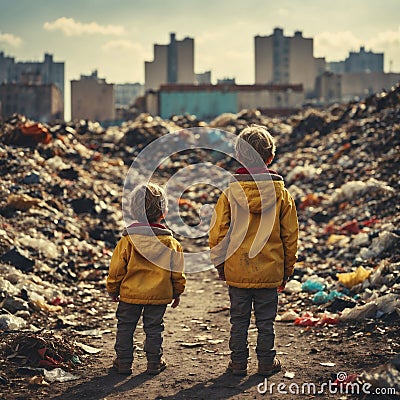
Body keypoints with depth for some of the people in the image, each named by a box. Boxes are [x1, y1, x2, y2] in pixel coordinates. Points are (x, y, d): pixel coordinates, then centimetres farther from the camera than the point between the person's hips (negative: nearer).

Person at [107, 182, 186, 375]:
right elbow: (177, 272, 2)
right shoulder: (170, 242, -5)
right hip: (159, 295, 1)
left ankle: (124, 362, 14)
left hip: (130, 294, -1)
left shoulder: (127, 240, -9)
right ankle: (154, 363, 16)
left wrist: (113, 290, 10)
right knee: (153, 328, 12)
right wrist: (177, 292, 16)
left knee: (125, 327, 11)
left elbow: (116, 269, -4)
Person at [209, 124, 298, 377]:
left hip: (237, 271, 0)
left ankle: (238, 362, 18)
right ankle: (267, 363, 19)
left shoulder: (230, 192, -8)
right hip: (269, 271, 0)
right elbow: (290, 235, 0)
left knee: (239, 319, 12)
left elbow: (218, 233, -4)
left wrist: (220, 264, 10)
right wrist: (287, 269, 12)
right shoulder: (281, 193, -6)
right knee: (266, 320, 11)